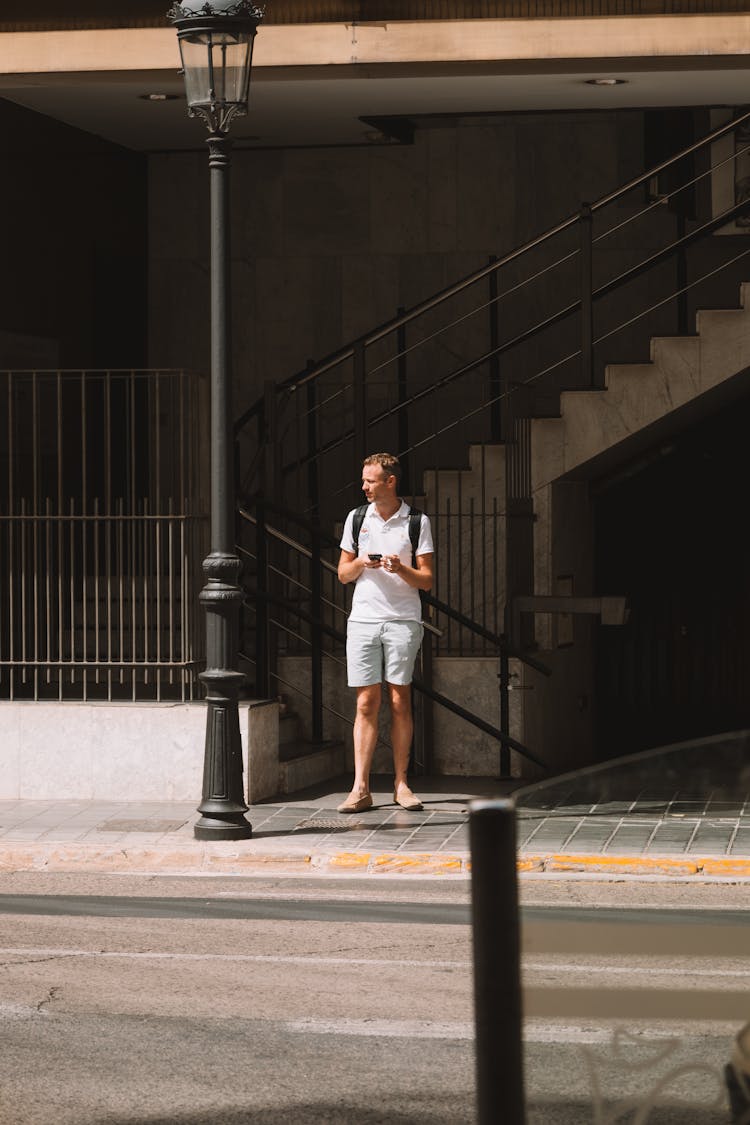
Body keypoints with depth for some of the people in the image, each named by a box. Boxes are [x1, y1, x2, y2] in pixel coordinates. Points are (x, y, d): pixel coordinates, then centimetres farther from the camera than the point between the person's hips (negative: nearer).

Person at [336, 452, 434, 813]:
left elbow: (426, 580, 2)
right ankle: (360, 788, -3)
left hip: (403, 621, -2)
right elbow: (343, 574, 15)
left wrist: (400, 569, -16)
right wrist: (361, 562, -6)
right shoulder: (356, 518, 11)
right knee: (366, 703, -1)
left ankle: (401, 784, 7)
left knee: (400, 701, 0)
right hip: (363, 620, 2)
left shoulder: (417, 522, 2)